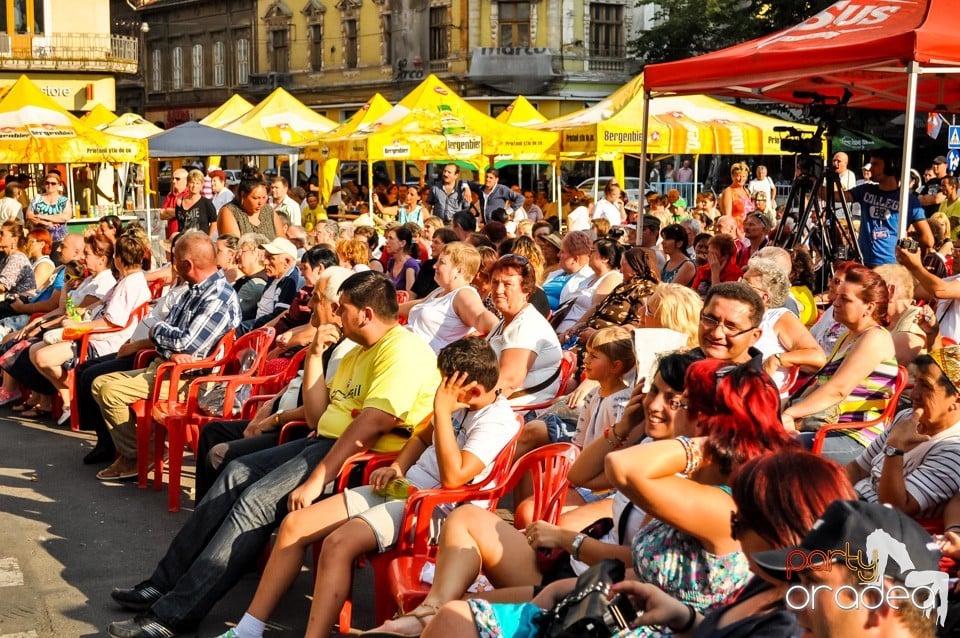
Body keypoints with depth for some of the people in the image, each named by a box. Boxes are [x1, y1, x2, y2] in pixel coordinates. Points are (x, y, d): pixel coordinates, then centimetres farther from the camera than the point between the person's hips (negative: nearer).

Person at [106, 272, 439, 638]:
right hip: (326, 441, 10)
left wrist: (315, 480, -28)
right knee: (237, 474, 1)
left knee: (258, 499, -21)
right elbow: (317, 417, 15)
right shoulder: (357, 354, 19)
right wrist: (315, 353, 9)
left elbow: (372, 423, -25)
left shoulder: (404, 351, -14)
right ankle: (167, 582, 5)